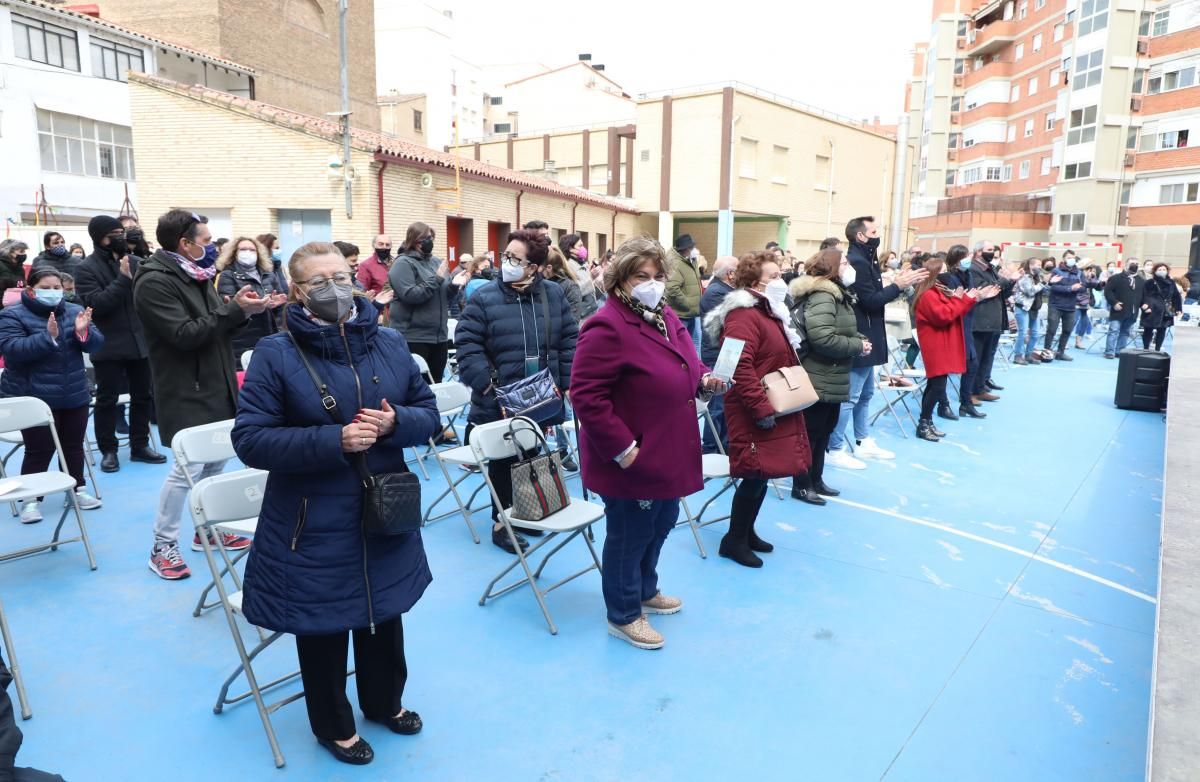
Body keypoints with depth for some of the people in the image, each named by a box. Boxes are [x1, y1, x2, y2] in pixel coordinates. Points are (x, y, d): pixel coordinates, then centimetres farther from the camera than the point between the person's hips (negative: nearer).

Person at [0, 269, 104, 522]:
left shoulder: (75, 311, 4)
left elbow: (96, 344, 0)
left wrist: (84, 331, -21)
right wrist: (48, 337, -29)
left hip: (74, 395, 4)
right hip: (34, 398, -4)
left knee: (73, 446, 12)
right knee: (39, 450, -2)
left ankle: (78, 489, 25)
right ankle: (31, 499, 11)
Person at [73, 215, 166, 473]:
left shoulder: (136, 262, 7)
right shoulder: (87, 268, -5)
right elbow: (95, 304, -18)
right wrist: (123, 280, -22)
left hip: (140, 341, 4)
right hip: (109, 345, -4)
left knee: (143, 396, 10)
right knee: (107, 399, 4)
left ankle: (140, 446, 22)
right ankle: (108, 450, 15)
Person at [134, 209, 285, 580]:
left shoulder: (196, 275, 12)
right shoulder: (154, 282, -16)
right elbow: (186, 334, -23)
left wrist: (246, 308, -3)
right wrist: (236, 310, -23)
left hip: (215, 385, 9)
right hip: (186, 392, -9)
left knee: (215, 460, 15)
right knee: (187, 468, -4)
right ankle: (162, 547, 10)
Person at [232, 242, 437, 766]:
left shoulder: (390, 344, 1)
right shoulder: (275, 353, -11)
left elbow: (429, 413, 5)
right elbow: (249, 439, -15)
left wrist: (395, 423, -18)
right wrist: (333, 440, -27)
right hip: (315, 526, -4)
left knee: (385, 614, 21)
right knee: (323, 624, 14)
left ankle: (385, 702, 48)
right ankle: (334, 725, 40)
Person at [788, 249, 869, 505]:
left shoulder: (836, 294, 16)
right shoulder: (822, 296, -20)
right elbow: (823, 339, -30)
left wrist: (860, 340, 1)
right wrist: (858, 346, -18)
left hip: (831, 379, 11)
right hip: (818, 379, -11)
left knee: (824, 430, 17)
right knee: (810, 432, -1)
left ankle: (816, 479, 29)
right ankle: (801, 485, 10)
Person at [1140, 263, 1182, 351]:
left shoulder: (1171, 283, 11)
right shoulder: (1149, 282, -4)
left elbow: (1176, 296, 14)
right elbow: (1143, 295, -9)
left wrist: (1178, 309, 9)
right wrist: (1145, 306, -22)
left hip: (1166, 312, 5)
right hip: (1152, 312, -5)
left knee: (1162, 331, 10)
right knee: (1148, 331, 0)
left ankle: (1157, 350, 20)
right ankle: (1146, 349, 7)